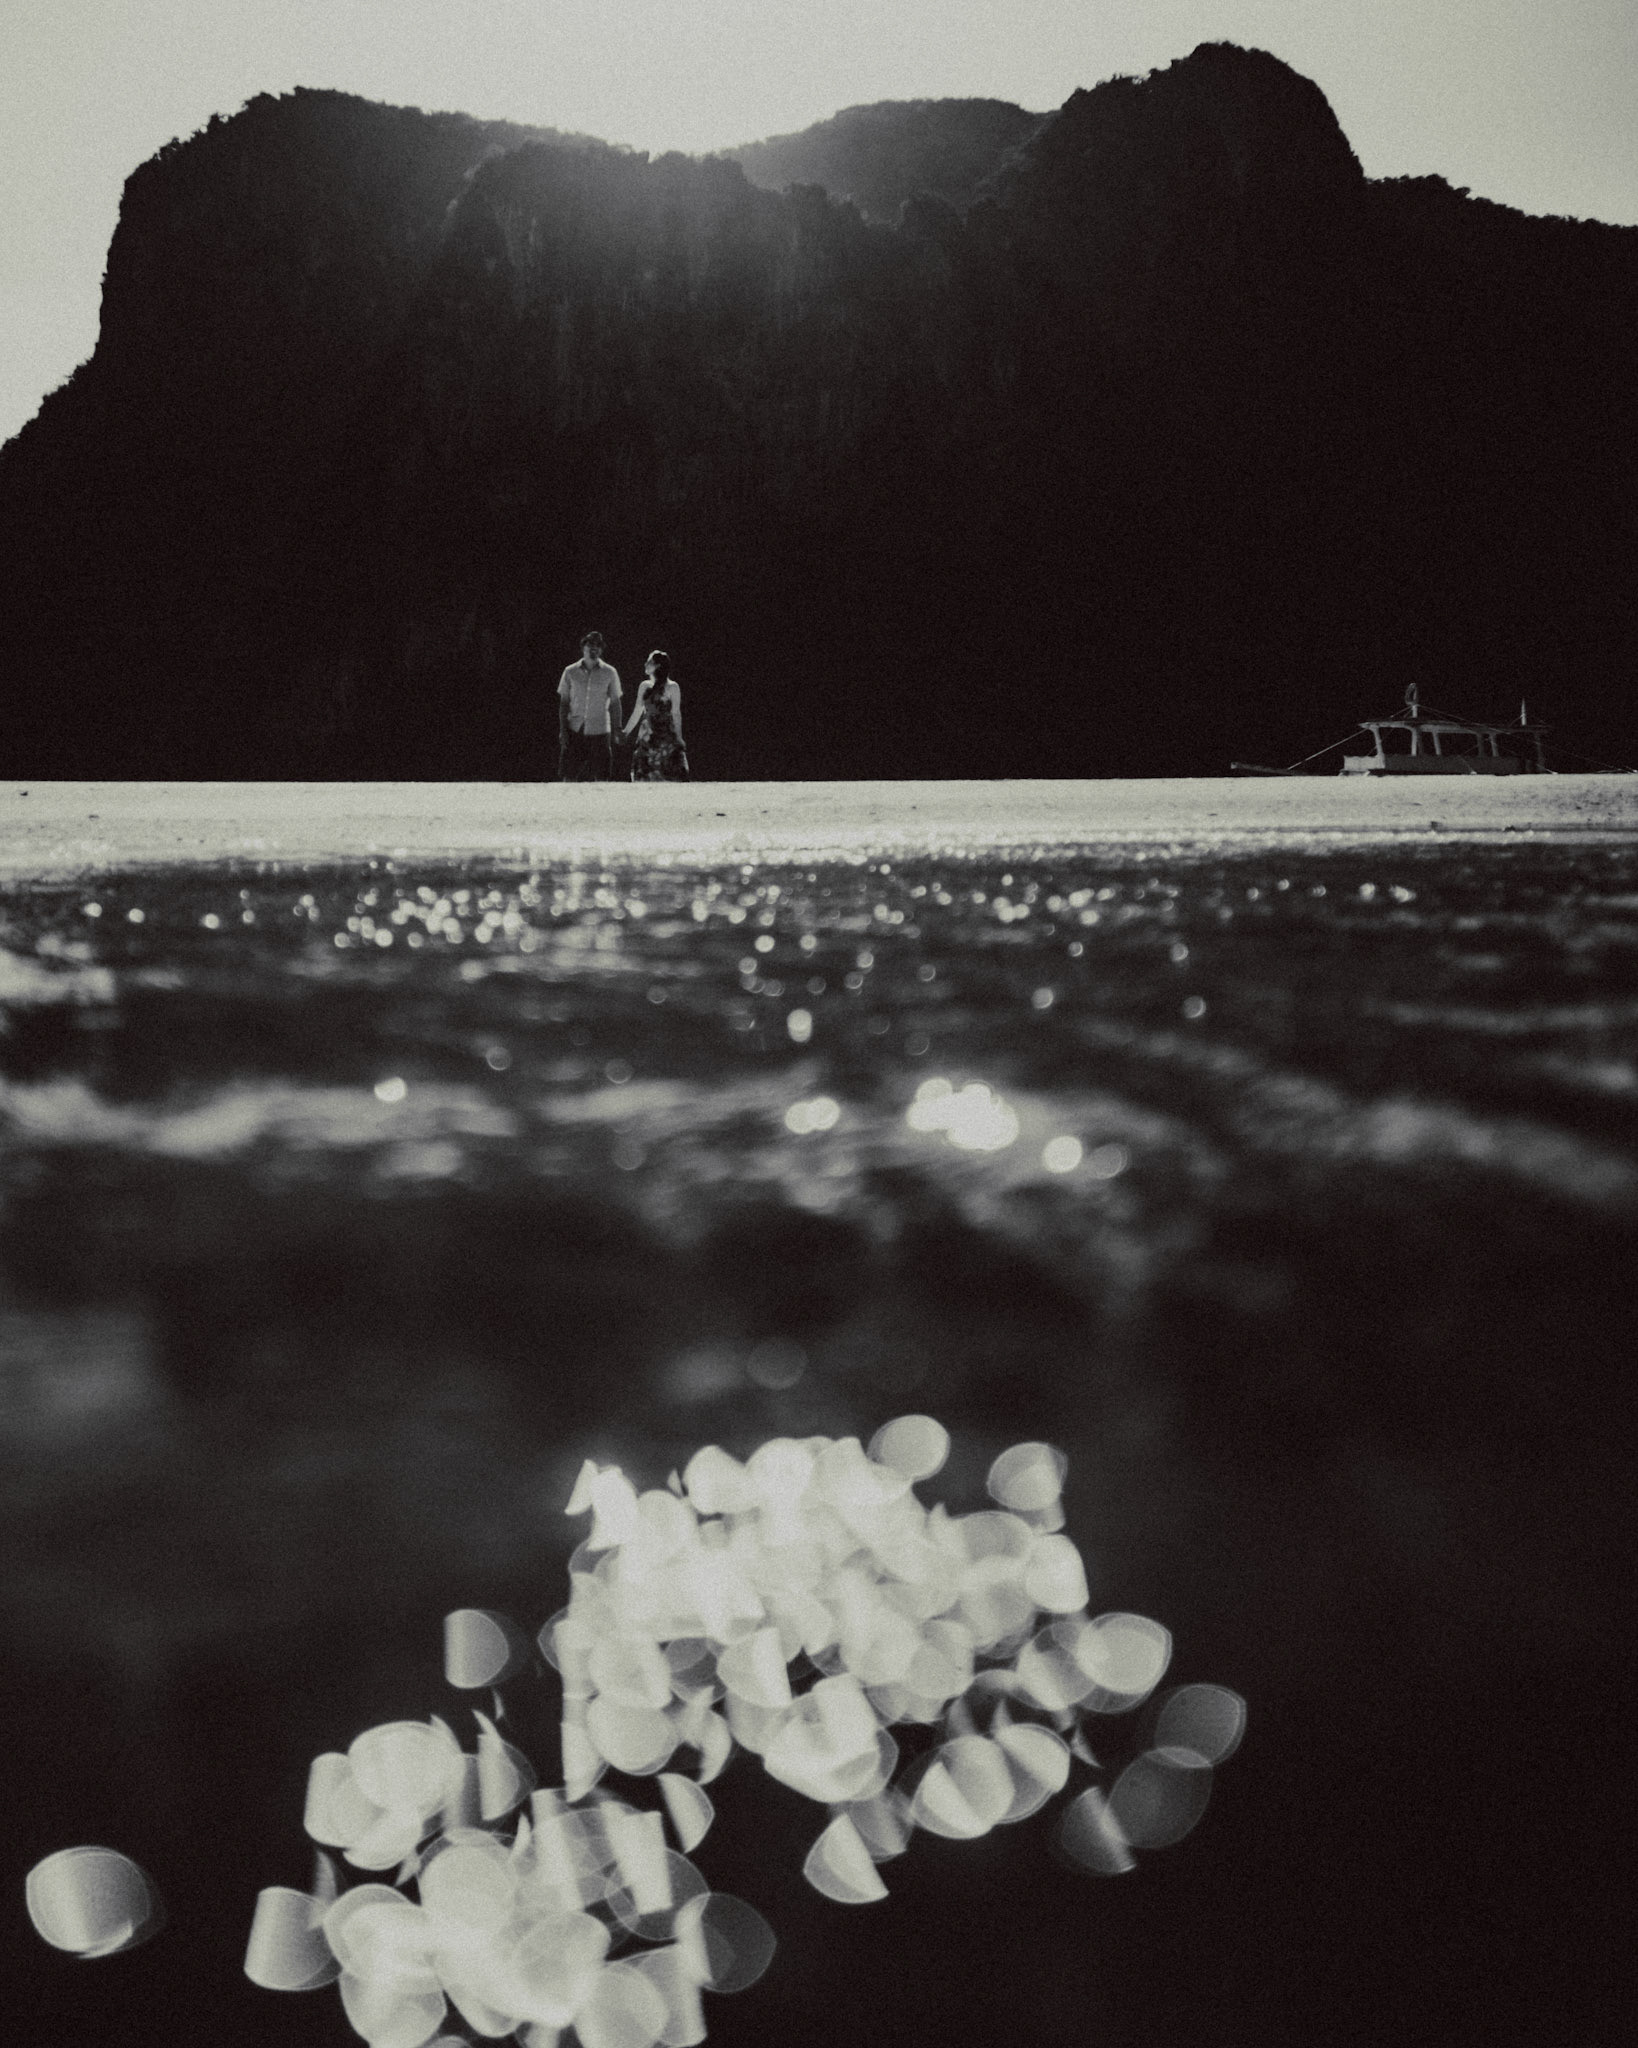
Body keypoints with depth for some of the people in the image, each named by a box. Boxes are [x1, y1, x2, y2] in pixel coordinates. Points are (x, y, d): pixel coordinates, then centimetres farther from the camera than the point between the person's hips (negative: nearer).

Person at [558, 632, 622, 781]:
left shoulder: (610, 673, 3)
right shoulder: (570, 672, 4)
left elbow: (615, 704, 7)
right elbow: (563, 703, 7)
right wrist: (562, 730, -1)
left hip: (600, 731, 0)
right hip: (574, 731, 0)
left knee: (601, 777, 0)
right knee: (568, 775, -1)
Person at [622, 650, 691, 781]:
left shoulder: (671, 687, -4)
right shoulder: (644, 686, 11)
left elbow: (676, 713, -5)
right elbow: (637, 712, 17)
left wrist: (679, 737, -11)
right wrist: (626, 732, 18)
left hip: (666, 735, -5)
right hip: (647, 735, 5)